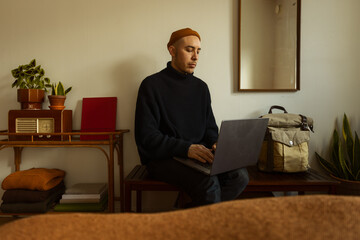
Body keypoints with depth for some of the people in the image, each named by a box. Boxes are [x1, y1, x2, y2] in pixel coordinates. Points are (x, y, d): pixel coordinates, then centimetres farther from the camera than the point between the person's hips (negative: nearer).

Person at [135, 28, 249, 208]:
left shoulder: (201, 87, 16)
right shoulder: (152, 85, -2)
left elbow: (210, 128, 21)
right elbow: (146, 136, -11)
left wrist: (215, 143, -3)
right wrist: (186, 148, -23)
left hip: (198, 154, 6)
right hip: (163, 158, -6)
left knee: (240, 176, -20)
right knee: (209, 184, -32)